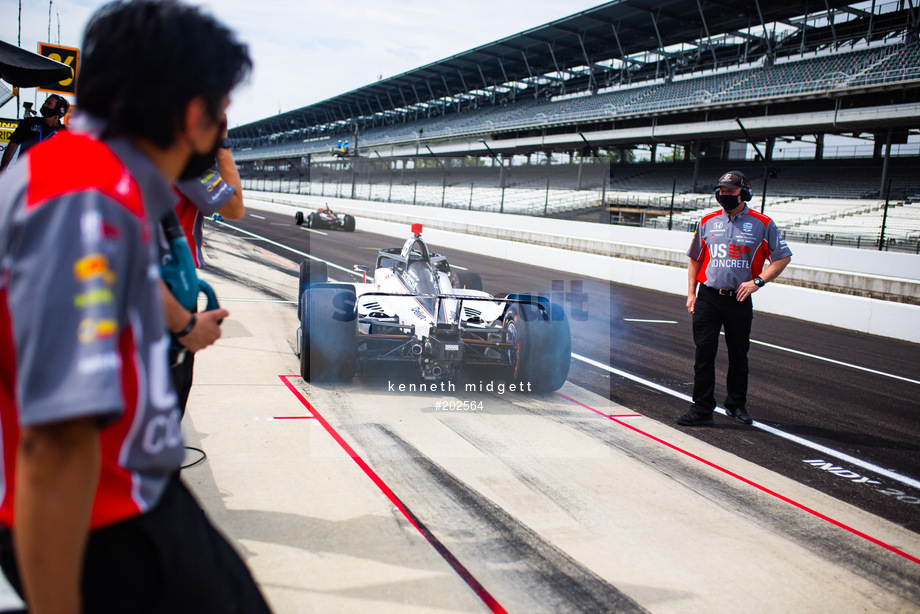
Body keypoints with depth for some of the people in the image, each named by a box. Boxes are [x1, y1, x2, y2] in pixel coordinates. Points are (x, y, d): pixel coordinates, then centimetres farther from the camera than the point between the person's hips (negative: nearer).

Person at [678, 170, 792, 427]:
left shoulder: (762, 224, 0)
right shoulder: (708, 221, 8)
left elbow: (783, 257, 2)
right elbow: (695, 259, 16)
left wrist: (758, 281, -10)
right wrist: (691, 293, 8)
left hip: (739, 300, -1)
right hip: (708, 298, 1)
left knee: (739, 356, 10)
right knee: (704, 353, -4)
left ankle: (736, 404, 27)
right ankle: (702, 409, -1)